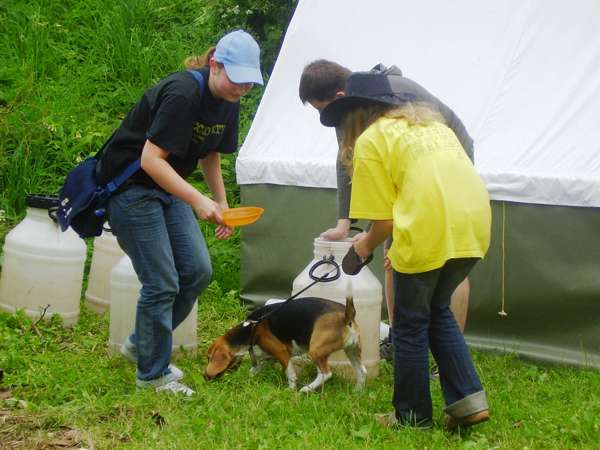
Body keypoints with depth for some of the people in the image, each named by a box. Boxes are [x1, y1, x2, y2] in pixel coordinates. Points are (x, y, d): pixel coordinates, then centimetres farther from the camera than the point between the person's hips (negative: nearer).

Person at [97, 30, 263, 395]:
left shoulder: (228, 104, 0)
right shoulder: (182, 94, -27)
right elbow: (151, 159, -30)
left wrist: (222, 205, 10)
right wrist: (197, 201, -33)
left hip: (168, 187, 9)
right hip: (130, 185, -8)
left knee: (198, 271, 3)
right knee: (162, 283, -8)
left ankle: (142, 343, 21)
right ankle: (153, 373, 7)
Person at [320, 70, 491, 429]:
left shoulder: (370, 141, 5)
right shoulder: (431, 123, 26)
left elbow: (384, 219, 0)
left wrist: (367, 245, 21)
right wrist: (403, 246, 28)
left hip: (430, 231, -7)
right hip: (475, 224, 7)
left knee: (411, 325, 12)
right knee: (438, 310, 24)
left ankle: (413, 416, 21)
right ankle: (468, 398, 16)